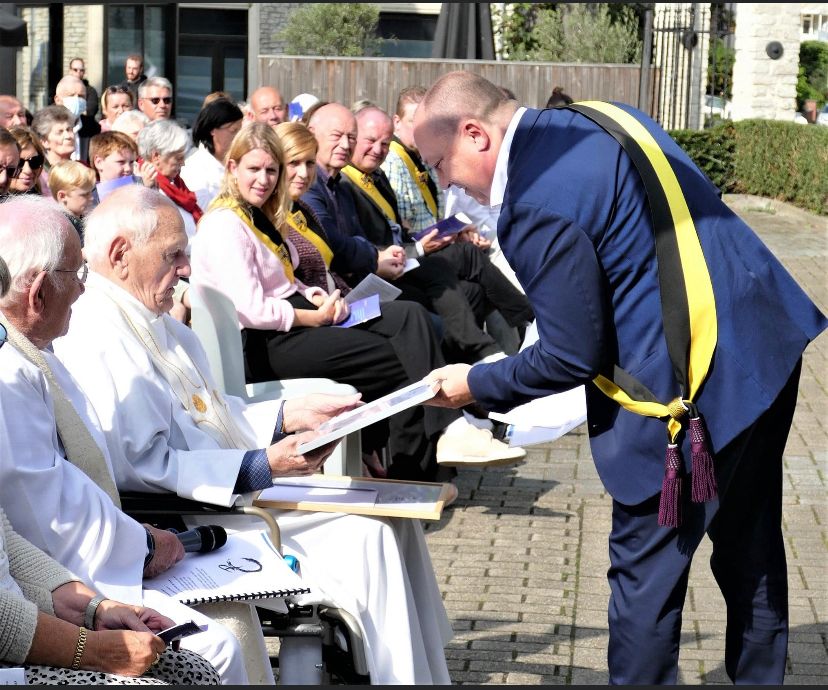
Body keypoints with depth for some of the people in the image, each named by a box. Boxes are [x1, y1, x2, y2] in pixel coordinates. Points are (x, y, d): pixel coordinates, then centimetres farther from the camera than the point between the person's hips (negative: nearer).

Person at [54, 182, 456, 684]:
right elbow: (145, 465, -24)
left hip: (238, 486, 10)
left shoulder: (153, 323, 15)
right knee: (366, 540, -18)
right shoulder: (98, 343, -18)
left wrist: (290, 414, 7)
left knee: (392, 517, 2)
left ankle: (428, 672, 6)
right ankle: (404, 676, -7)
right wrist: (261, 468, -26)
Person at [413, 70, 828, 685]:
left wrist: (476, 384, 0)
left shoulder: (540, 203, -19)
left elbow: (571, 357, -15)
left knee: (646, 570, 3)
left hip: (690, 388, -10)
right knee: (750, 553, 23)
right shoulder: (596, 120, 8)